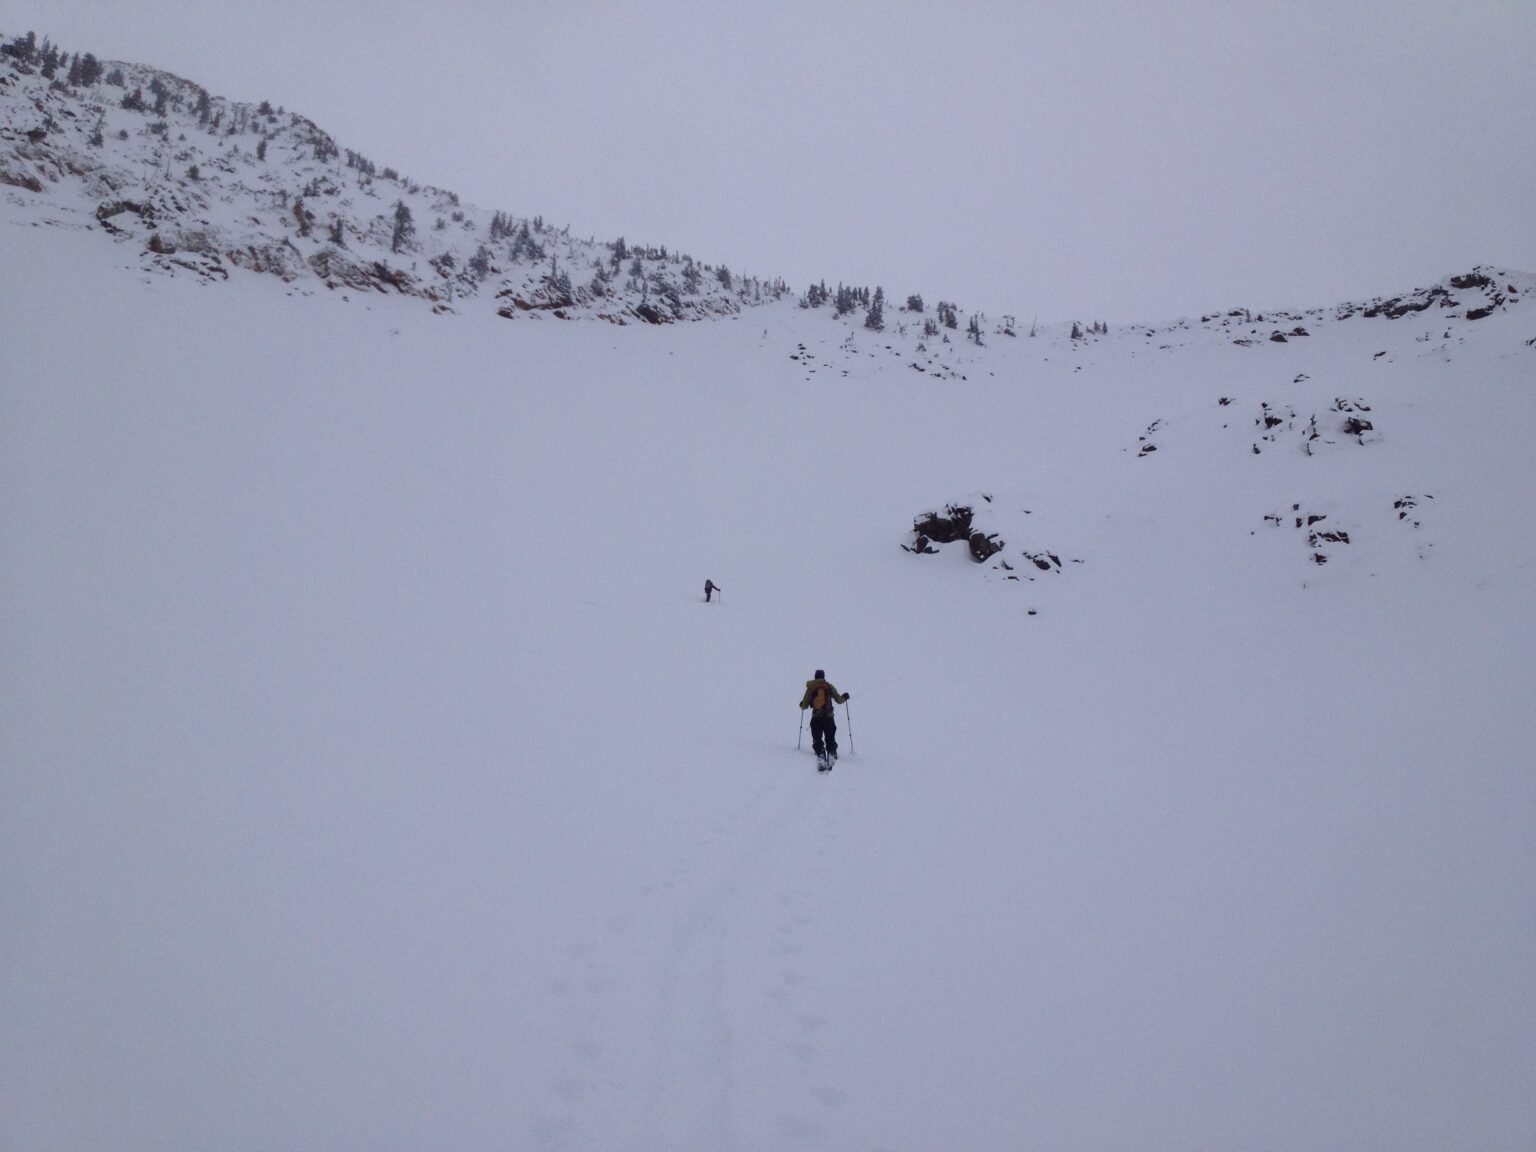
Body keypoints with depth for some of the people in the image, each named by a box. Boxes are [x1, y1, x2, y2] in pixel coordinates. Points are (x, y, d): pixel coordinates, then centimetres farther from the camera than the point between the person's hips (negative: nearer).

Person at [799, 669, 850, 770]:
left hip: (816, 718, 0)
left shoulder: (810, 688, 3)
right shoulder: (829, 686, 2)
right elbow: (839, 700, 5)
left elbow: (804, 706, 4)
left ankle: (821, 758, -14)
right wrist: (845, 696, 26)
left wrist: (802, 705, 28)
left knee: (817, 740, 2)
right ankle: (831, 757, -1)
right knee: (830, 739, 11)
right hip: (829, 718, 0)